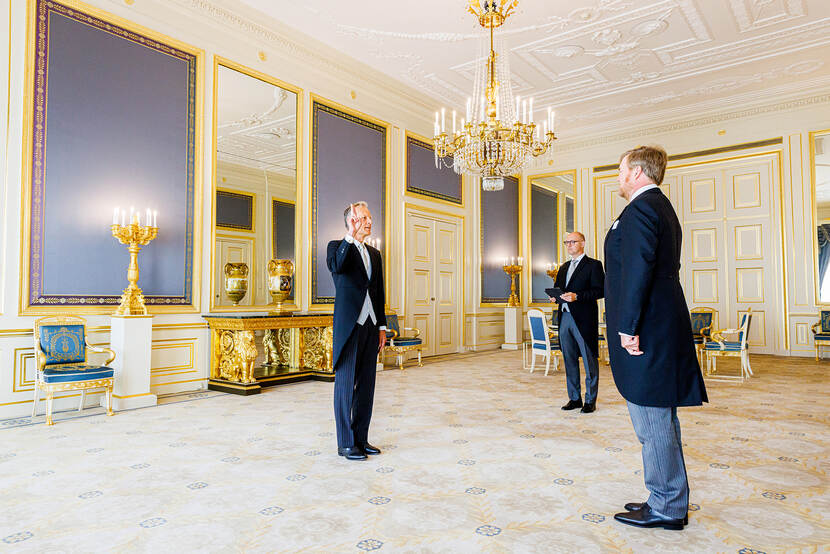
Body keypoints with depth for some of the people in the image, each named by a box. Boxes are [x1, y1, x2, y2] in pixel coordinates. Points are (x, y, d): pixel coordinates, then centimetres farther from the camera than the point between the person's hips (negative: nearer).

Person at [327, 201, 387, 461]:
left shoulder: (374, 254, 17)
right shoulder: (337, 246, 0)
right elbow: (336, 267, -24)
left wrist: (382, 326, 12)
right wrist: (351, 237, -30)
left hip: (370, 325, 6)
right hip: (348, 325, -6)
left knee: (366, 384, 10)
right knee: (346, 384, 0)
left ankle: (361, 439, 21)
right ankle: (346, 443, 10)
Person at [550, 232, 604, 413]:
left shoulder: (594, 265, -1)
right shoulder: (563, 268, 20)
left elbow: (600, 291, -11)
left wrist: (577, 296, -20)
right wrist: (555, 297, 1)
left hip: (584, 319, -7)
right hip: (565, 318, 7)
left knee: (589, 361, 0)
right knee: (569, 360, 11)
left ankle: (590, 400, 9)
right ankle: (574, 398, 20)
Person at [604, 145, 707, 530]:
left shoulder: (641, 208, -12)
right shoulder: (662, 207, 21)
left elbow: (637, 270, -22)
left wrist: (628, 326, -21)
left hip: (646, 331, -11)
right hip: (661, 328, 11)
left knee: (652, 422, -2)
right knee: (659, 420, 17)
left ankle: (666, 509, 11)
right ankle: (668, 500, 29)